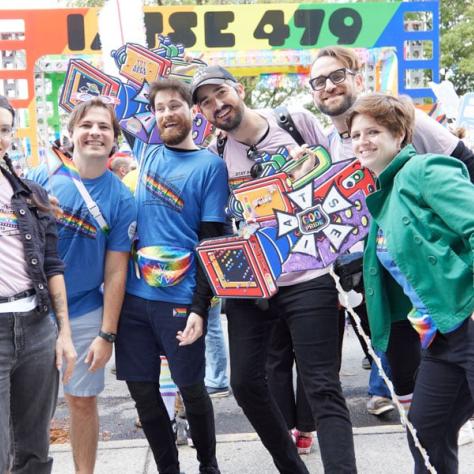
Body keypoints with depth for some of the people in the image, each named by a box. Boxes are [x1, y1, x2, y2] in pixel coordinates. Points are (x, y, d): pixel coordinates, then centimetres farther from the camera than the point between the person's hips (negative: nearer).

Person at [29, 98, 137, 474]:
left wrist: (107, 334, -5)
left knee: (82, 400, 10)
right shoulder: (43, 176, -4)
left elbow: (115, 272, -4)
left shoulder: (121, 199, -5)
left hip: (84, 314, 0)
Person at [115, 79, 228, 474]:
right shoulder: (144, 152, 10)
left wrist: (200, 308, -13)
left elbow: (212, 242, -8)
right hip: (132, 294, 4)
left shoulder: (210, 165, -3)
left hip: (180, 299, -4)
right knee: (142, 388, 10)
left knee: (190, 387, 7)